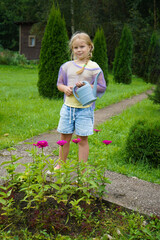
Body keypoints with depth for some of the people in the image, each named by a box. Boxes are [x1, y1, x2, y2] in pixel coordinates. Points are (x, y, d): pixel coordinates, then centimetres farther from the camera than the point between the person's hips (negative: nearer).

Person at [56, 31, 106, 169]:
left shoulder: (94, 67, -2)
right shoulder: (67, 66, 7)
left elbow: (102, 87, -3)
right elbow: (59, 83, 14)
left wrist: (85, 86, -16)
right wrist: (65, 88, -8)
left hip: (85, 108, -3)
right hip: (68, 107, 3)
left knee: (82, 139, 2)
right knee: (64, 137, 11)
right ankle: (60, 165, 28)